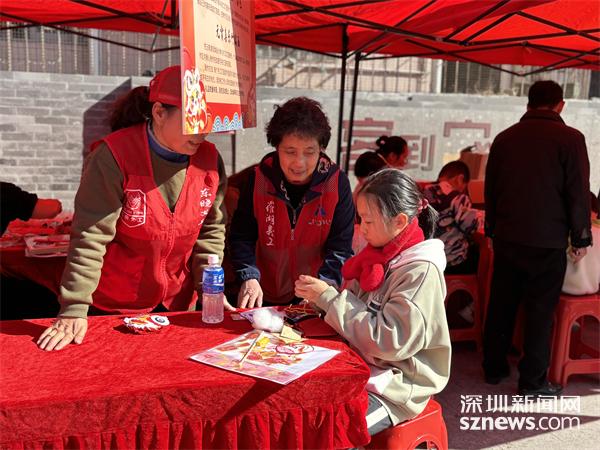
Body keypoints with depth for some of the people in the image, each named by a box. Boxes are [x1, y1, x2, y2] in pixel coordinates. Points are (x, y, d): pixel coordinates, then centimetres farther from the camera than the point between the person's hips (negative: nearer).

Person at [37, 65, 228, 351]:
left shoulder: (209, 159, -6)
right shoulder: (115, 157, -21)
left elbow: (210, 232, 1)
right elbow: (90, 237, -23)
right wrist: (74, 309, -24)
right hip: (113, 306, -4)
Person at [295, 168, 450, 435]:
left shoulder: (421, 270, -19)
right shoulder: (380, 255, 4)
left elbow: (391, 341, -25)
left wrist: (329, 297, -21)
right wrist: (319, 298, -7)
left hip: (393, 388, -7)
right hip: (360, 367, 7)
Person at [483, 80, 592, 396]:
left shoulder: (504, 138, 5)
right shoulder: (570, 139, -8)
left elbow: (490, 189, 11)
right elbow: (579, 193, -8)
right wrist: (581, 237, 2)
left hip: (506, 237, 4)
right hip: (547, 240, -4)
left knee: (500, 305, 14)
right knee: (540, 311, 4)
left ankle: (493, 368, 25)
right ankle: (533, 381, 10)